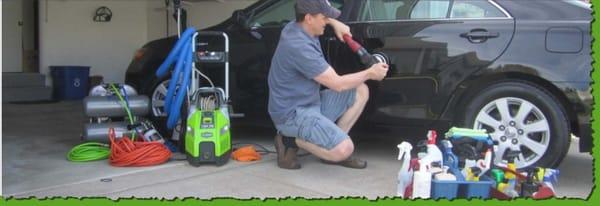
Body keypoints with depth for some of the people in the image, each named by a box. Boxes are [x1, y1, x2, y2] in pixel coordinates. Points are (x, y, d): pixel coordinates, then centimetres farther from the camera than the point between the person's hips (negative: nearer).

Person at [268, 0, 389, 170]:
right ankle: (290, 140, -3)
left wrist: (334, 23, 11)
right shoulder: (299, 46, -26)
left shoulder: (295, 27, 2)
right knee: (344, 149, -25)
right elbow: (337, 84, -22)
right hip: (292, 114, -10)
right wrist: (369, 73, -7)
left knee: (360, 92, 5)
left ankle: (332, 145, 6)